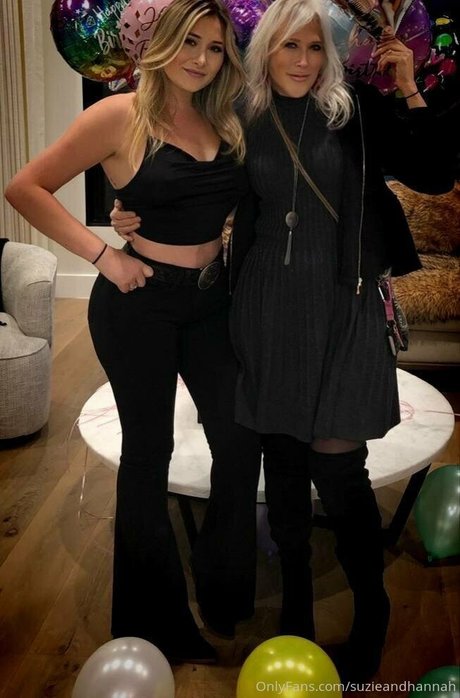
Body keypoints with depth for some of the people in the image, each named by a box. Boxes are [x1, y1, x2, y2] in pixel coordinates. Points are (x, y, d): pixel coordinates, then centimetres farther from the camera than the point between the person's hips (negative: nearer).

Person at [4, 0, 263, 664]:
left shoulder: (226, 123, 5)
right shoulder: (122, 116, -10)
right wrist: (104, 254, -15)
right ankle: (156, 616, 30)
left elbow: (237, 203, 21)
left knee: (240, 441, 9)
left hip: (210, 301, 6)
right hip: (138, 303, -5)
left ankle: (225, 593, 34)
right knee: (148, 451, 7)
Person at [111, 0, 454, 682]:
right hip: (268, 306, 3)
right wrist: (139, 217, 2)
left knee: (337, 462, -6)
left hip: (341, 306, -2)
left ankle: (372, 611, 19)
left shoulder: (357, 110, 0)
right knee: (283, 458, 10)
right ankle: (295, 600, 31)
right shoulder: (244, 120, 6)